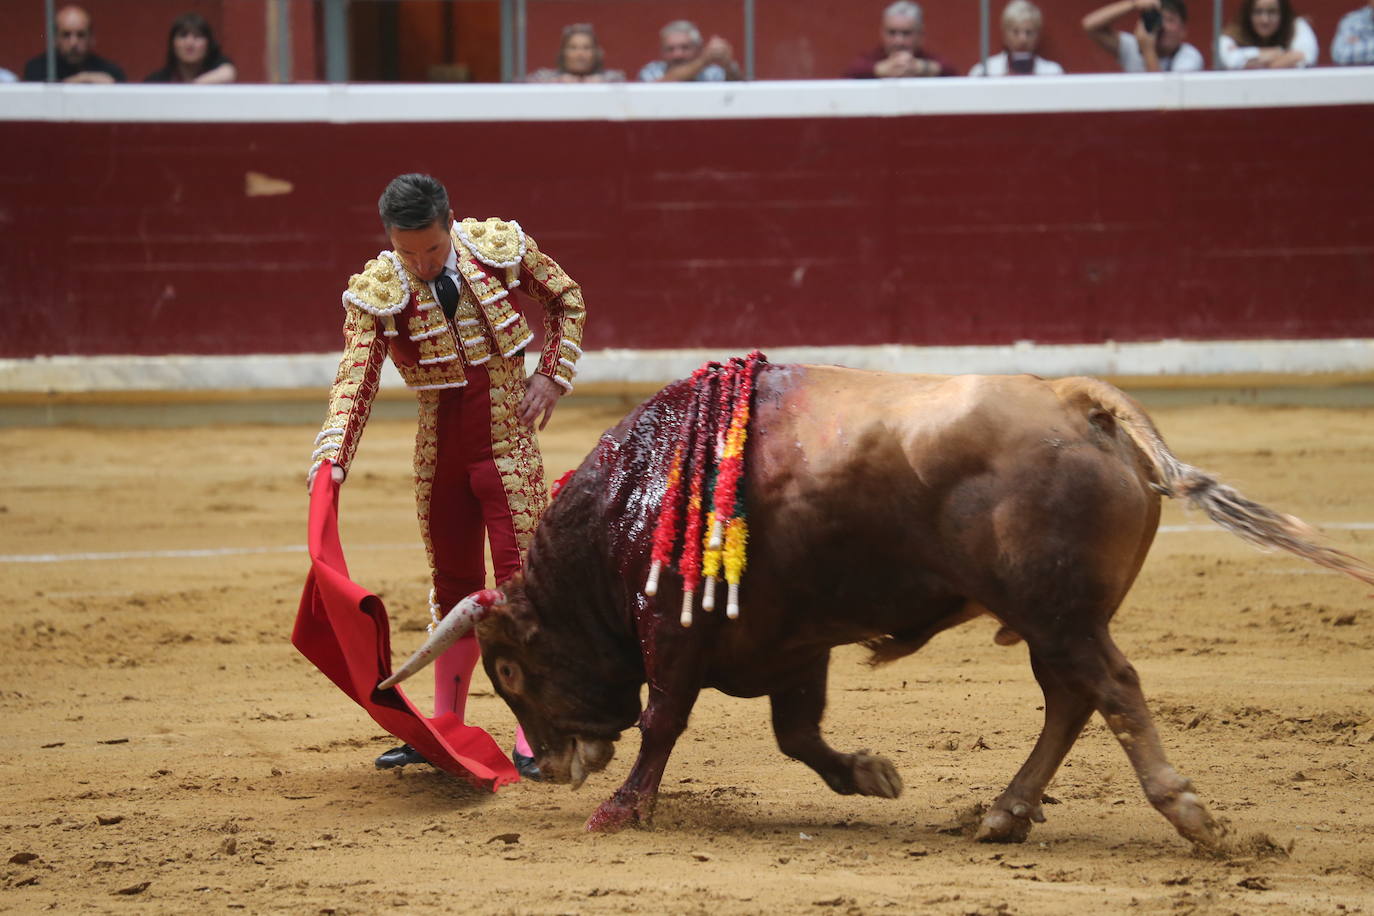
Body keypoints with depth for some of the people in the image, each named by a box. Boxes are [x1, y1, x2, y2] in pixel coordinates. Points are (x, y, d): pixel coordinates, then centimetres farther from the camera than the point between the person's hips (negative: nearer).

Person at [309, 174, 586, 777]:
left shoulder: (502, 246, -10)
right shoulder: (375, 292, -11)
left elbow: (566, 299, 8)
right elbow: (355, 382, -18)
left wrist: (553, 375, -3)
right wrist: (331, 458, -33)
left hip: (507, 443, -2)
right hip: (438, 451, 2)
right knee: (454, 587, 12)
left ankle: (533, 737, -5)